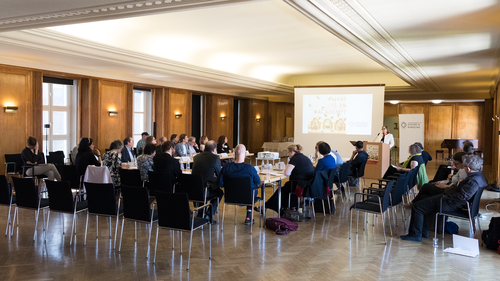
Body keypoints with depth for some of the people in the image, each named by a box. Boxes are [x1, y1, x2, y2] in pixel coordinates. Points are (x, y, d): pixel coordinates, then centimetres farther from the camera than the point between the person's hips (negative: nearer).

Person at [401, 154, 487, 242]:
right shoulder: (479, 176, 7)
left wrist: (446, 197, -20)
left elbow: (462, 197, -32)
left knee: (417, 207, -7)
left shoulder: (473, 181, -26)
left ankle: (415, 235, 6)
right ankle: (424, 232, 25)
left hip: (452, 204, -12)